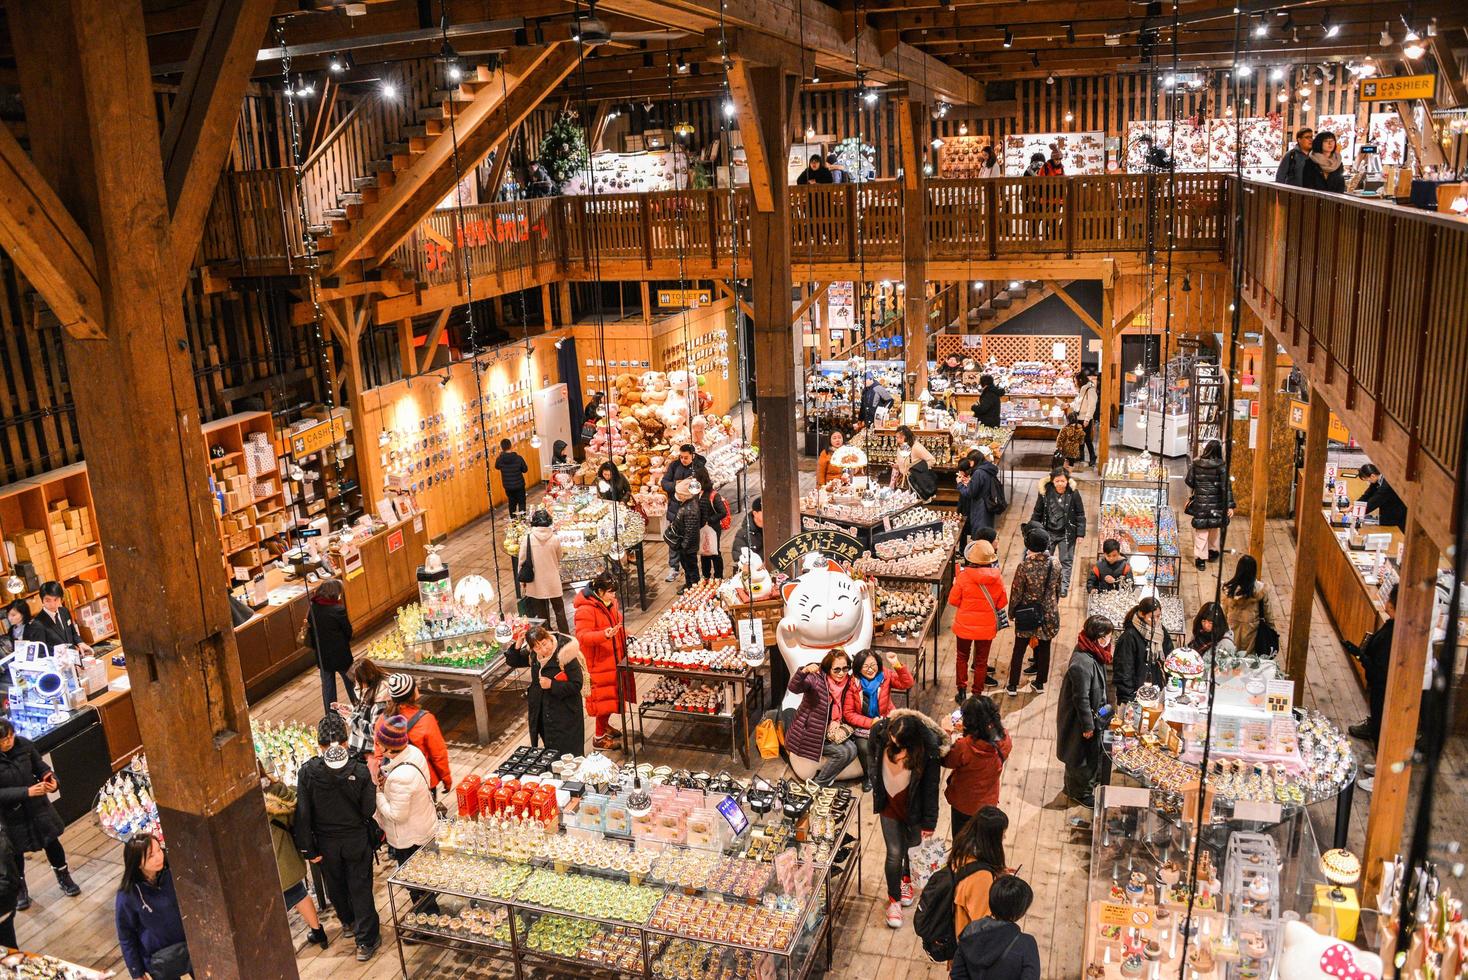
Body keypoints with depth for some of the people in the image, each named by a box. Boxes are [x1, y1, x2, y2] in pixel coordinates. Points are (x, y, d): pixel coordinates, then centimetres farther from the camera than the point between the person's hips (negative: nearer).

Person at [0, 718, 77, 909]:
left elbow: (40, 766, -1)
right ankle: (20, 889, 42)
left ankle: (64, 878, 38)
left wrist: (51, 780, -19)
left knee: (52, 841, 15)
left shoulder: (24, 744, -15)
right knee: (16, 852, 17)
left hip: (37, 805, 3)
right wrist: (27, 792, -33)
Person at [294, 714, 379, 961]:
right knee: (360, 888, 14)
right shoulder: (360, 771, -23)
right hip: (357, 839, -1)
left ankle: (348, 922, 51)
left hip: (326, 842, 2)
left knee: (335, 885, 27)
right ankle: (366, 941, 23)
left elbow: (303, 814, -16)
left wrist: (308, 849, -6)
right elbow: (369, 810, -15)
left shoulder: (307, 772, -21)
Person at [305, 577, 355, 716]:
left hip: (322, 656, 4)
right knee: (350, 683, 15)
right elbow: (348, 631, -10)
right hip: (341, 654, -4)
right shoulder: (338, 610, -20)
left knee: (327, 686, 14)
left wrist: (317, 647, 14)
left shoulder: (312, 608, -7)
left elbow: (310, 629, 3)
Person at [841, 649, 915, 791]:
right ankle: (868, 776, 3)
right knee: (864, 746, -27)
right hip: (862, 725, -1)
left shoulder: (885, 676, -3)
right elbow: (848, 714, -8)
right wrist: (870, 722, -18)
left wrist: (897, 665, -30)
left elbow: (907, 684, -16)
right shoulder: (853, 684, -9)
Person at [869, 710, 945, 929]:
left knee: (912, 848, 22)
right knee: (894, 854, 6)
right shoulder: (880, 732, -24)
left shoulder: (929, 749, -30)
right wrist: (877, 792, 12)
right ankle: (893, 899, 29)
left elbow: (931, 787, -18)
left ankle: (906, 879, 53)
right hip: (889, 805, 1)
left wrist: (929, 821, -10)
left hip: (914, 809, -1)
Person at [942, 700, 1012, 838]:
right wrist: (969, 732, -4)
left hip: (963, 804, -3)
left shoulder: (964, 746, -37)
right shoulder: (1005, 740, -24)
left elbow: (945, 761, -17)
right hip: (989, 801, 3)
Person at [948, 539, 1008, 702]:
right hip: (987, 626, 1)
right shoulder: (997, 577, -14)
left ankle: (962, 693, 24)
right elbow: (1003, 602, -3)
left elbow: (953, 600, -12)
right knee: (982, 661, 16)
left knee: (963, 657, 20)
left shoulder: (964, 576, -20)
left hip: (965, 624, -1)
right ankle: (977, 694, 25)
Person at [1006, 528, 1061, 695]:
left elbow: (1016, 592, -13)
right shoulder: (1054, 564, -9)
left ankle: (1012, 686, 19)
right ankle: (1040, 683, 29)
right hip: (1049, 613, 3)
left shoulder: (1024, 566, -21)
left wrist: (1012, 611, 3)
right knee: (1044, 648, 17)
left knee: (1019, 650, 11)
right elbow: (1058, 589, 4)